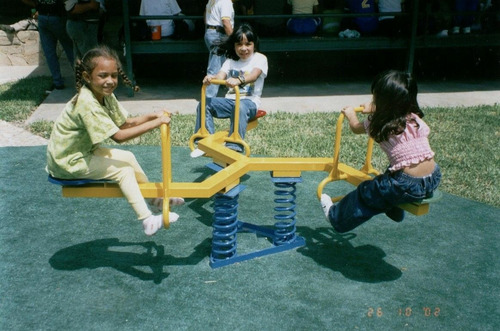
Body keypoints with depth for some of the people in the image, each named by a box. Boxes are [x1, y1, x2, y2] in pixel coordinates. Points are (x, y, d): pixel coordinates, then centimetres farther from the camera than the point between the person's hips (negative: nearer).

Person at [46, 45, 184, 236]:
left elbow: (125, 123, -1)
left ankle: (154, 198, 26)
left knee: (128, 157, 11)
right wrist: (155, 123, -35)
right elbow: (119, 136, -35)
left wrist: (151, 117, -15)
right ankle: (148, 221, -11)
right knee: (123, 170, -13)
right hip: (67, 162, -9)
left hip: (84, 150, 9)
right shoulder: (87, 104, -32)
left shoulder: (106, 96, -3)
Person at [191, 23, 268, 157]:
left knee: (240, 107, -40)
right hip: (230, 100, 5)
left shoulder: (260, 58, -1)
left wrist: (239, 80, -44)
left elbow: (254, 75, -22)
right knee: (204, 103, -15)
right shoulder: (230, 61, 13)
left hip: (249, 102, -5)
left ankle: (234, 147, -40)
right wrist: (211, 78, -30)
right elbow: (220, 76, -4)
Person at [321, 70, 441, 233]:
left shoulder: (377, 124, -7)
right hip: (433, 180, 6)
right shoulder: (416, 120, 5)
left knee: (366, 192, 16)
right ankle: (394, 209, 54)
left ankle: (336, 215, 36)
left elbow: (355, 127, 15)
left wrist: (351, 114, 38)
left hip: (408, 188, -6)